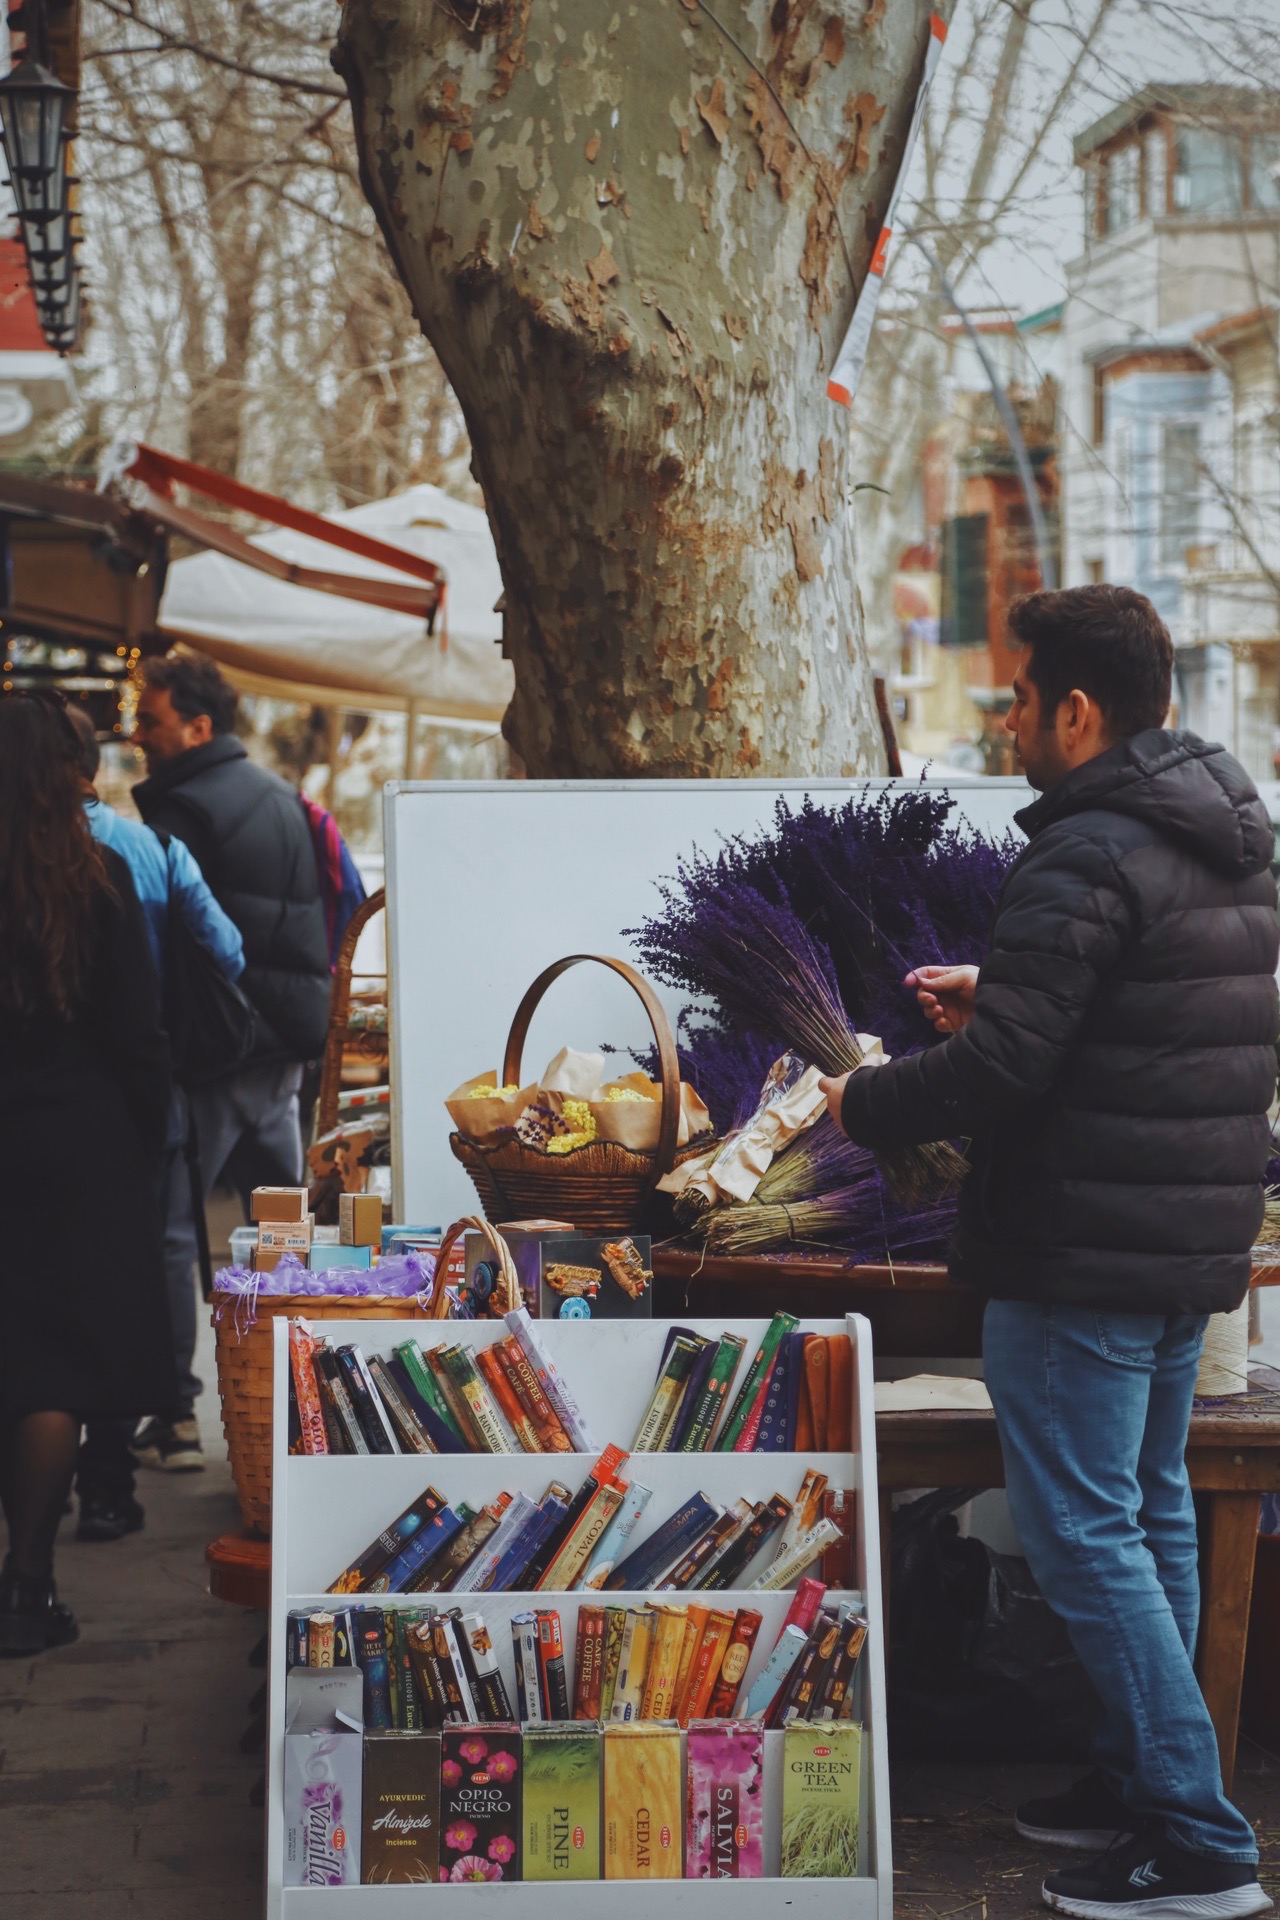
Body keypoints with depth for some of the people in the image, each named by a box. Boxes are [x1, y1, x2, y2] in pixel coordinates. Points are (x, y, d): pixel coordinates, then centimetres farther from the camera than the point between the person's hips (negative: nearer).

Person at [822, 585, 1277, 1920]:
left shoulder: (1085, 859, -20)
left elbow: (998, 1071, -24)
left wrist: (861, 1103, -7)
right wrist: (998, 991, 17)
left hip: (1081, 1252, -10)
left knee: (1082, 1531, -4)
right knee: (1151, 1510, 18)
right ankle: (1139, 1781, 29)